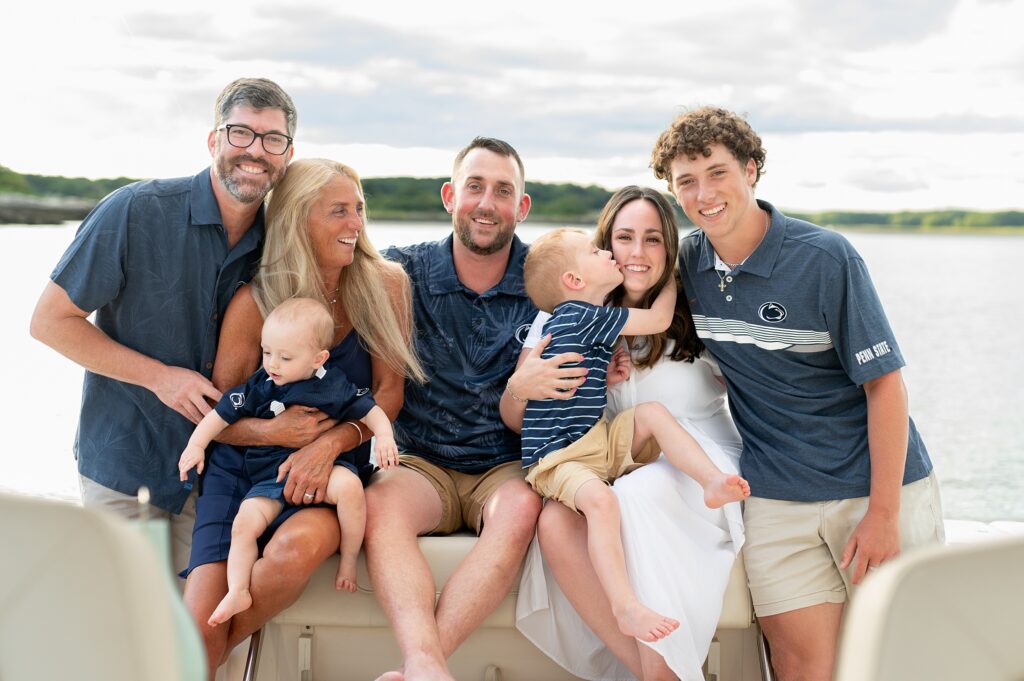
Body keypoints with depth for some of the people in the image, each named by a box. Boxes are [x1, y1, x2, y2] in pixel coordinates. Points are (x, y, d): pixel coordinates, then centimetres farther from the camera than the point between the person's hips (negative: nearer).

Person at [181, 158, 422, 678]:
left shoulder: (384, 285, -3)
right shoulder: (254, 302, -6)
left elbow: (389, 392, -2)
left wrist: (331, 442, -19)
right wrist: (272, 430, -20)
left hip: (341, 466, 0)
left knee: (300, 544, -35)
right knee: (198, 627, -19)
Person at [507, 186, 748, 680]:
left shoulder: (695, 316, 2)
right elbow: (515, 419, 5)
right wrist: (520, 386, -18)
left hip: (699, 461, -2)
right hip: (610, 475, 2)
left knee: (635, 496, -36)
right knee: (555, 522, -31)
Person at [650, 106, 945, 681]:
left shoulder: (824, 257, -12)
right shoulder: (687, 262, 1)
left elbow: (885, 382, -11)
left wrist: (883, 513, -14)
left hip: (877, 485, -3)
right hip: (777, 499, 3)